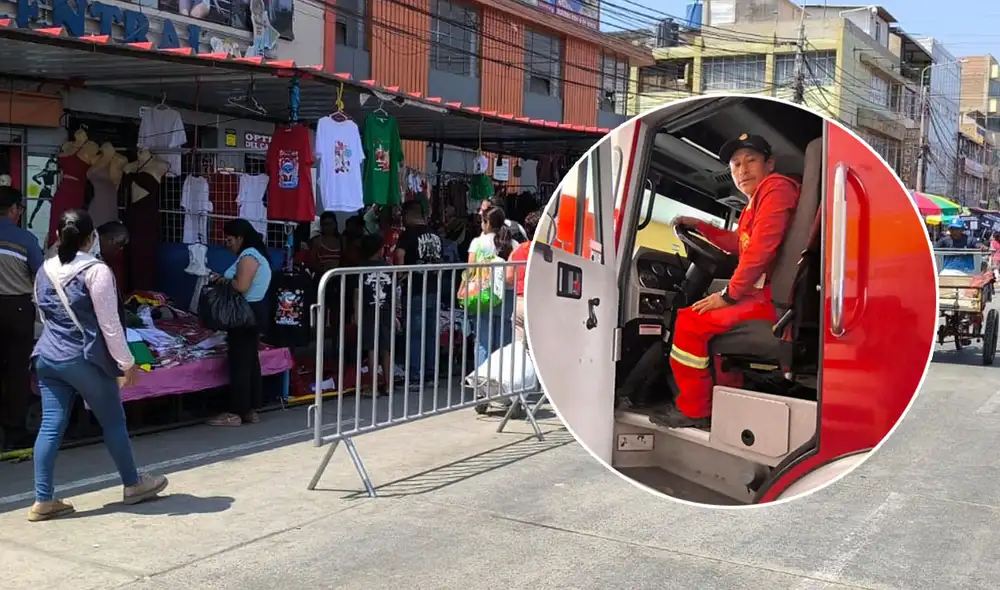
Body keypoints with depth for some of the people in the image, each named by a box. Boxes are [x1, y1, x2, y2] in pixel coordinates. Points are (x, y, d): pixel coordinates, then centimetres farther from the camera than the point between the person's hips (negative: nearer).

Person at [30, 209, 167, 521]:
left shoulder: (45, 271, 8)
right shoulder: (96, 271, -14)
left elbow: (45, 317, 17)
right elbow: (109, 323, -13)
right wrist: (127, 362, -6)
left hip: (48, 357, 6)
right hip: (85, 359, -6)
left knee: (51, 426, 6)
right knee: (113, 422, 9)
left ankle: (43, 500, 6)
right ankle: (133, 485, 23)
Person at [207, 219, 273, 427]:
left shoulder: (248, 256, -16)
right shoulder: (255, 254, 16)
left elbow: (242, 286, -25)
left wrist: (225, 279, -8)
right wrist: (225, 279, 8)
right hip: (254, 312, 11)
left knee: (239, 362, -7)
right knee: (250, 360, 12)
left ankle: (235, 413, -3)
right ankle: (251, 410, 17)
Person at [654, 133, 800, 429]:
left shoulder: (775, 186, -12)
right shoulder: (755, 203, 18)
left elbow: (761, 247, -22)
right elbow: (738, 243, 36)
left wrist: (729, 294, -16)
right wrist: (698, 225, 30)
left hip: (772, 299, -11)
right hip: (761, 293, 11)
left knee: (691, 321, -14)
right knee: (696, 314, 23)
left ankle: (693, 410, -3)